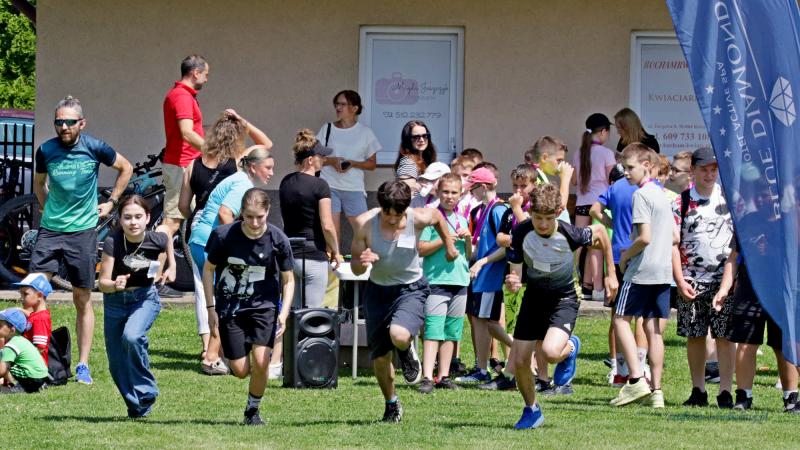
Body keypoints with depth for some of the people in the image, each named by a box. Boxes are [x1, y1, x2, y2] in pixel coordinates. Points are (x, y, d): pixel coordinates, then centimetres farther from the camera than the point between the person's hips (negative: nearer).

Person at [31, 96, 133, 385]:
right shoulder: (46, 151, -2)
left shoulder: (95, 149, -7)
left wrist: (111, 203, 9)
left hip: (83, 231, -1)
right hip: (50, 230, 1)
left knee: (83, 301, 5)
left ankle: (83, 366, 13)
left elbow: (126, 168, 11)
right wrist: (49, 209, 9)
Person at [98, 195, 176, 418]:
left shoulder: (156, 240, -19)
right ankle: (136, 407, 26)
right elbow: (103, 282, -23)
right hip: (115, 301, 1)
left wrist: (171, 266, 12)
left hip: (145, 297, -1)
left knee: (132, 337, -31)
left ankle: (145, 391, -12)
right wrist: (115, 284, -45)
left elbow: (165, 229, 8)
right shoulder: (113, 242, -23)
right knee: (117, 366, 4)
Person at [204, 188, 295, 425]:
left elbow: (288, 280, 1)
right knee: (241, 371, -3)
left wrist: (284, 312, -11)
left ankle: (253, 410, 7)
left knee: (260, 362, -18)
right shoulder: (224, 235, -14)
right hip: (230, 306, 0)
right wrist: (210, 307, -1)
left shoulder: (278, 239, -12)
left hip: (264, 305, 0)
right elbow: (208, 269, 3)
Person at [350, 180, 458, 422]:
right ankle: (391, 404, 33)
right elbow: (355, 268, -8)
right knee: (379, 357, 5)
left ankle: (407, 351, 8)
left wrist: (449, 245, 18)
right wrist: (361, 262, -31)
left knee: (399, 336, -31)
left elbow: (437, 216, 8)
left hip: (411, 288, -2)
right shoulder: (365, 223, -18)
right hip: (378, 290, 2)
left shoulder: (419, 218, -19)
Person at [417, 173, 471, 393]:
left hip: (460, 281, 6)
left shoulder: (462, 220, 15)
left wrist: (468, 238, 0)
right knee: (433, 330, -13)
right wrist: (444, 240, -16)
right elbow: (420, 249, -8)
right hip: (437, 281, -6)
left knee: (452, 332, 9)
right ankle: (427, 377, -18)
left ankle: (444, 376, 15)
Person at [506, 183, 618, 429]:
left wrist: (611, 274, 5)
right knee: (519, 361, 1)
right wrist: (512, 283, -40)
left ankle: (570, 347, 11)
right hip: (534, 297, 3)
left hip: (563, 299, -3)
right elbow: (516, 274, -14)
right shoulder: (521, 233, -20)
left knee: (551, 351, -28)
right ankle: (531, 410, 28)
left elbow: (600, 232, -3)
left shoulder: (570, 234, -25)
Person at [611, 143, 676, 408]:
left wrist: (626, 255, -5)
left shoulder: (641, 195, -12)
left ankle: (636, 379, -7)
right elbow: (675, 237, 18)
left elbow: (645, 237, -20)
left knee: (621, 319, 5)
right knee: (654, 330, 6)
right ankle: (656, 390, 3)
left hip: (642, 270, -8)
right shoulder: (662, 194, 15)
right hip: (664, 271, 8)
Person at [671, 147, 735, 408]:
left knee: (725, 336, -5)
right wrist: (680, 281, -7)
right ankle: (698, 391, 15)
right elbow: (673, 245, 2)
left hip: (724, 279, 0)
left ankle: (725, 392, -3)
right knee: (694, 337, 5)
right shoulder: (682, 203, 4)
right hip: (692, 282, 0)